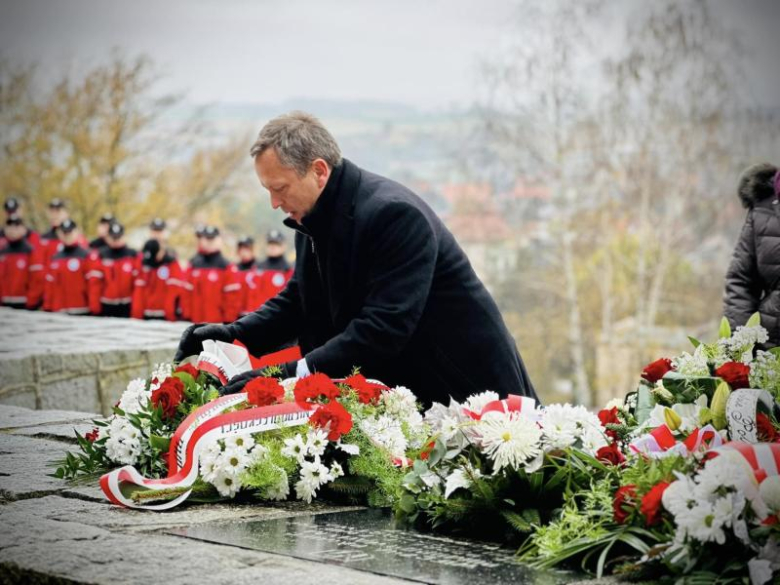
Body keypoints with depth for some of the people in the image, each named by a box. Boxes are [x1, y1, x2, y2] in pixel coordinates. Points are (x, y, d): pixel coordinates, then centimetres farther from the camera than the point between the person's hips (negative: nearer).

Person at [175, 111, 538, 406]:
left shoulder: (395, 214, -25)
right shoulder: (314, 218, 3)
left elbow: (383, 329, -32)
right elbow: (298, 300, 13)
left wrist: (290, 374, -37)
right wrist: (235, 334, -6)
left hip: (464, 388, -8)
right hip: (404, 392, 8)